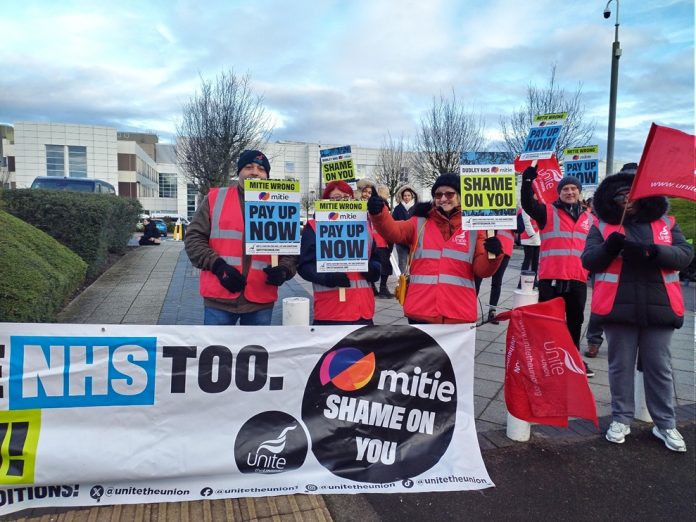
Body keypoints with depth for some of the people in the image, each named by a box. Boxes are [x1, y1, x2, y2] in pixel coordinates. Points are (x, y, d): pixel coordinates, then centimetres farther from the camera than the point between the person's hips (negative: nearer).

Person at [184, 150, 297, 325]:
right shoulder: (215, 198, 5)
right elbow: (194, 238, 3)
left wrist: (284, 270, -12)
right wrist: (218, 266, -12)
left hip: (261, 300, 2)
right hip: (219, 298, -1)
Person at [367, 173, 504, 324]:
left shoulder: (474, 228, 8)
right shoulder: (420, 223, 9)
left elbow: (481, 270, 4)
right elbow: (393, 231, -9)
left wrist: (493, 255, -17)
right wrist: (378, 213, -29)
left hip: (460, 315, 0)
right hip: (421, 312, 0)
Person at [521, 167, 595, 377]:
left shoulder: (588, 218, 14)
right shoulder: (548, 212, 2)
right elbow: (527, 204, -16)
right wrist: (528, 180, -28)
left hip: (578, 279, 4)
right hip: (550, 278, -4)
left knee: (575, 321, 16)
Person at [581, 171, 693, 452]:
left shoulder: (665, 223, 10)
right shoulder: (602, 225, 6)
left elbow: (685, 254, 0)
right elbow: (588, 260, 0)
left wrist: (653, 250, -18)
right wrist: (609, 247, -20)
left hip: (659, 306, 1)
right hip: (618, 307, -1)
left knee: (659, 366, 9)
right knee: (620, 365, 9)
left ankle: (665, 424, 22)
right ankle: (621, 419, 22)